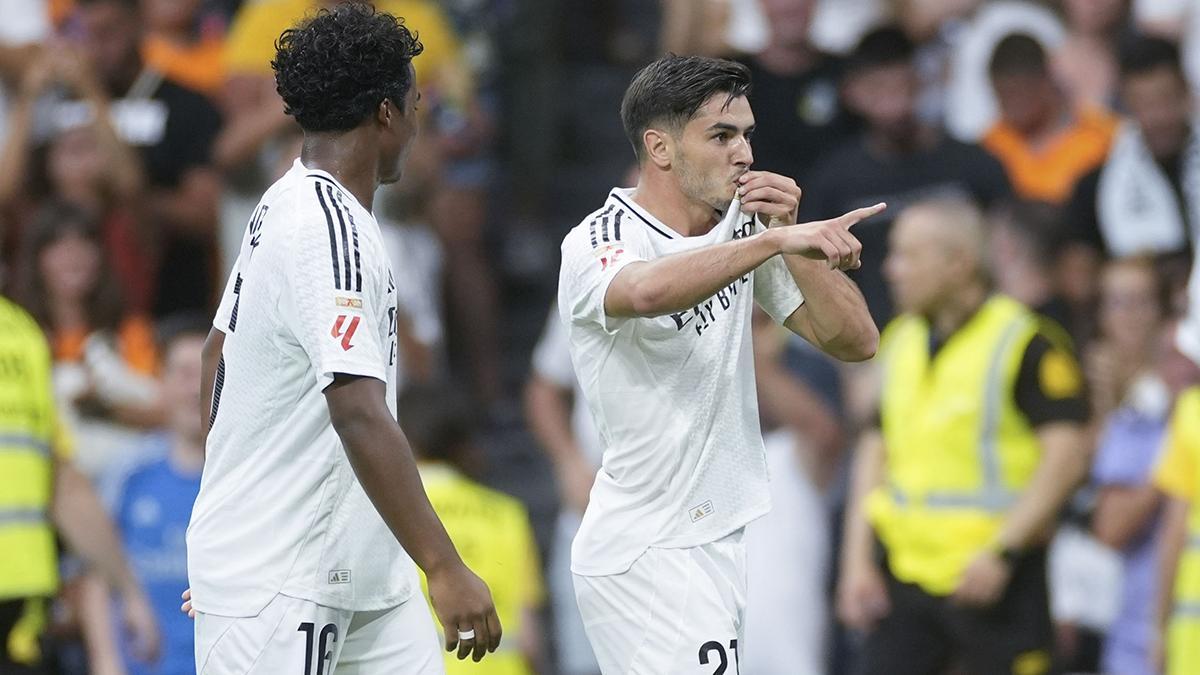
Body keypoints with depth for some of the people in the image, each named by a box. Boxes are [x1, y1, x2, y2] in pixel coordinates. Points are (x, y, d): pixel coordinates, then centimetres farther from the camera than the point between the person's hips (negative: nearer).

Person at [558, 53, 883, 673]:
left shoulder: (741, 227, 7)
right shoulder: (597, 243, -13)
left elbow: (855, 341, 3)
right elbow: (647, 291, -38)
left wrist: (790, 235, -10)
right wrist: (778, 240, -46)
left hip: (719, 542, 7)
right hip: (643, 553, -7)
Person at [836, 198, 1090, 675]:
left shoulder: (1026, 343, -9)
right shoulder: (899, 342, 12)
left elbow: (1067, 456, -14)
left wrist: (1001, 553, -20)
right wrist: (857, 560, 7)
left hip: (995, 581, -6)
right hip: (903, 577, 6)